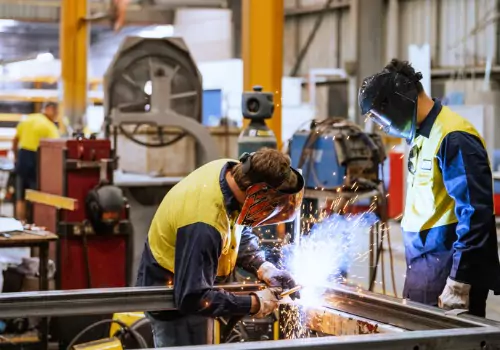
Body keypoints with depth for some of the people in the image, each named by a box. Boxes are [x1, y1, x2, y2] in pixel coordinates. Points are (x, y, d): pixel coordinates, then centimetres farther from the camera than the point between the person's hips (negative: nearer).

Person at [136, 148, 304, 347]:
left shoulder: (230, 170, -14)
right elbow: (192, 298, -37)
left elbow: (240, 231, 5)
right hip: (173, 300, -9)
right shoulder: (204, 225, -39)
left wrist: (263, 268, -9)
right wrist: (254, 304, -29)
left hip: (188, 287, 9)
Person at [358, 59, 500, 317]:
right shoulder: (420, 137, 13)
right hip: (421, 268, 9)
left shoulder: (454, 138, -15)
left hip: (447, 274, -9)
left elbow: (475, 213, -20)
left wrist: (459, 282, -22)